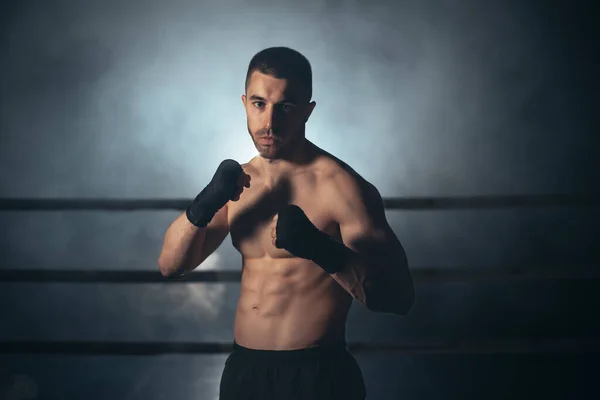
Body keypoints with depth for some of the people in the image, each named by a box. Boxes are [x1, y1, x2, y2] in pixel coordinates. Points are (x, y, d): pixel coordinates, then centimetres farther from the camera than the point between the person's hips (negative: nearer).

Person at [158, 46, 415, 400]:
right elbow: (171, 265, 6)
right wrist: (206, 203, -12)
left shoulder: (340, 186, -14)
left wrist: (322, 249, -33)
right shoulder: (240, 182, 7)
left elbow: (399, 296, -18)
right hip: (242, 369, 6)